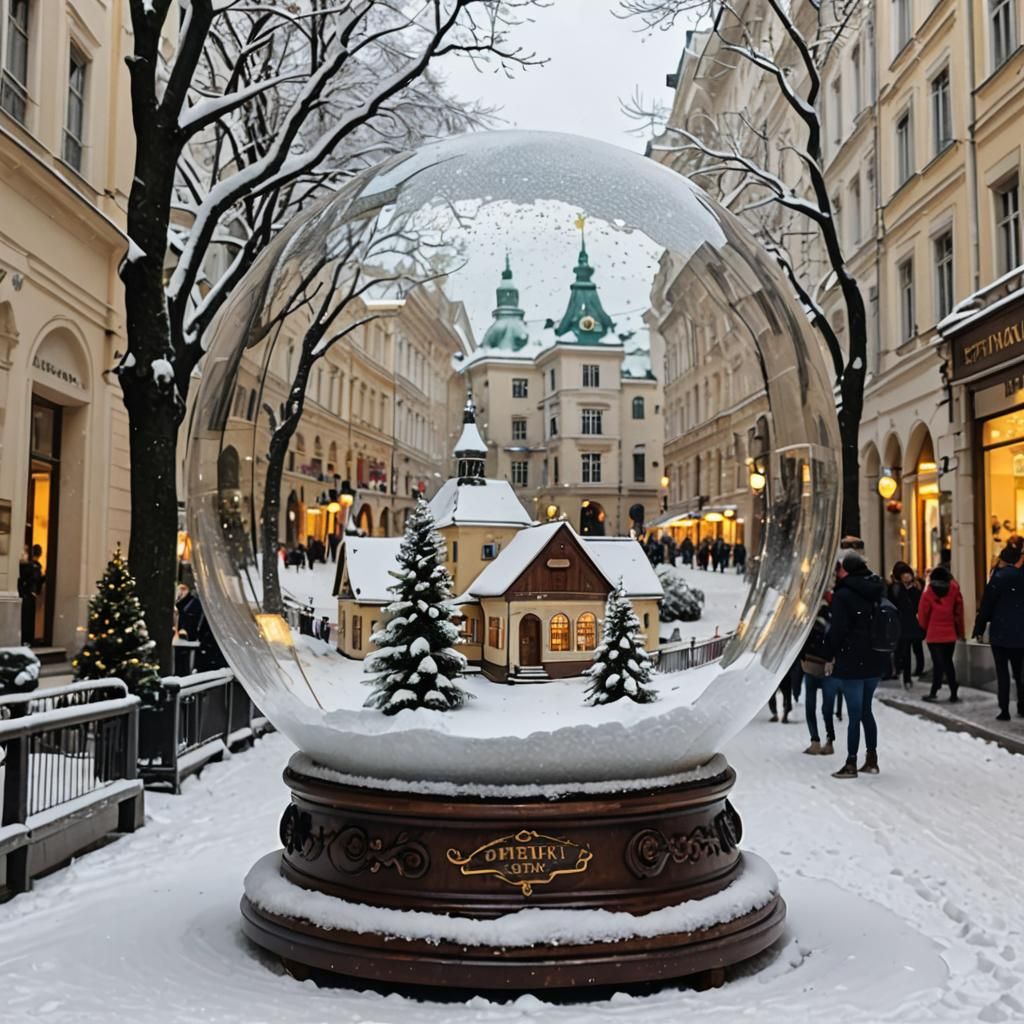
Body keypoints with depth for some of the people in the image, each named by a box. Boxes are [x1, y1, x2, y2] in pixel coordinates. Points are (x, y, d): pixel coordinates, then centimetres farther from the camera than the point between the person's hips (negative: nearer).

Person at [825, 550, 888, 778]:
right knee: (865, 710, 17)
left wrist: (831, 653, 1)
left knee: (854, 714, 0)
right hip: (875, 661, 7)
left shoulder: (843, 595, -15)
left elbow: (837, 630, -15)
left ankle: (851, 763, 6)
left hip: (852, 662, -7)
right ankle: (872, 759, 21)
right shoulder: (878, 591, 6)